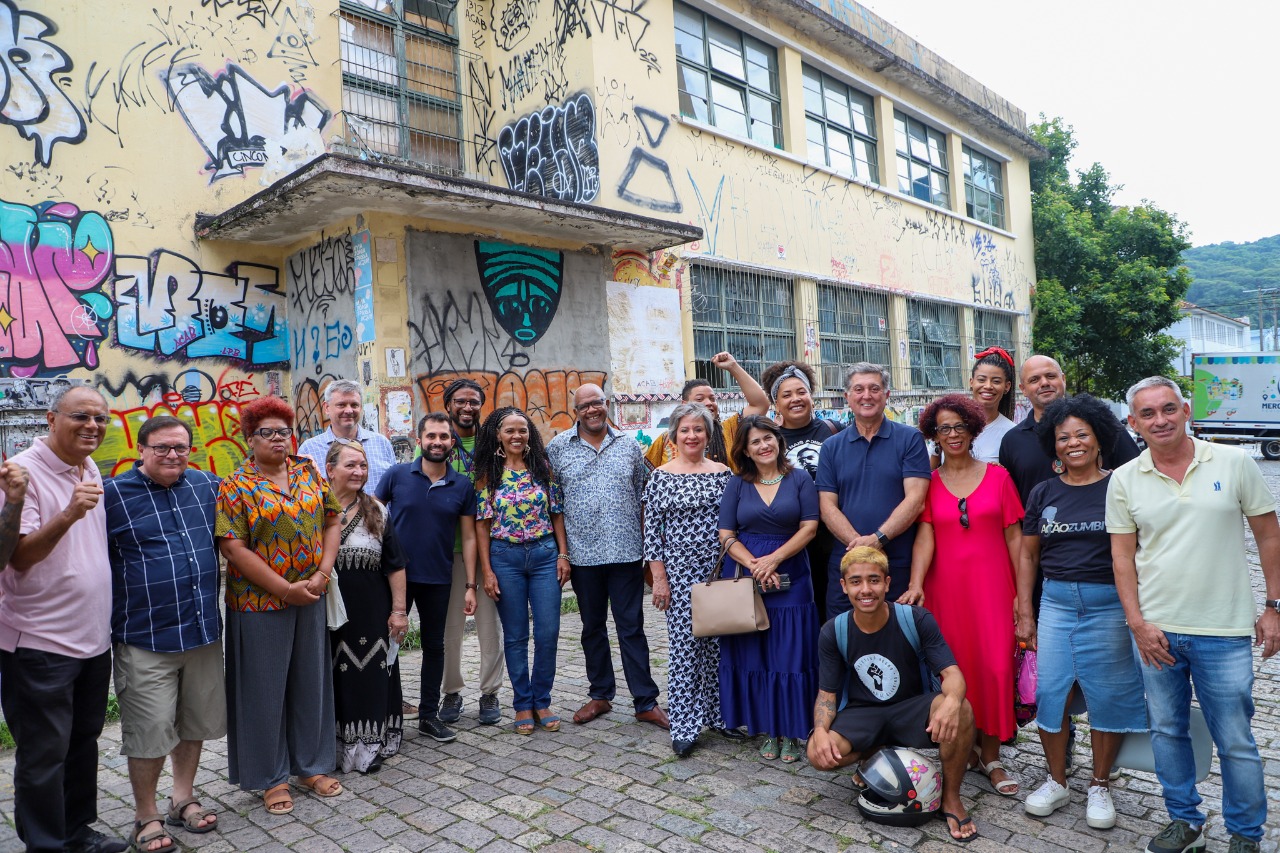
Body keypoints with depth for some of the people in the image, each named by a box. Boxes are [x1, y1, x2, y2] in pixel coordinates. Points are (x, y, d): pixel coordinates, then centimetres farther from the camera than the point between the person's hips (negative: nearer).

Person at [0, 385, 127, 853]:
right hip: (39, 644, -7)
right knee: (44, 753, 5)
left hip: (93, 638, 8)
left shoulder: (90, 471, 9)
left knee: (83, 742, 19)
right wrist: (68, 514, -33)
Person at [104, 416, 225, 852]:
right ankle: (146, 817, 24)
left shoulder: (207, 486, 5)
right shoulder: (113, 494, -8)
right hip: (146, 638, -4)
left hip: (204, 630, 5)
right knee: (149, 732, 3)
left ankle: (183, 798, 36)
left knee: (195, 722, 17)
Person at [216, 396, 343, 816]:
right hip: (260, 603, -4)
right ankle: (272, 777, 24)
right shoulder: (235, 486, -7)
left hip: (311, 599, 4)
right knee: (266, 689, 7)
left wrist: (322, 573, -6)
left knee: (311, 682, 13)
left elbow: (332, 522, 8)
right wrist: (286, 588, -16)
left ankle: (311, 765, 30)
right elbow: (233, 547, -13)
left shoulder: (309, 473, 6)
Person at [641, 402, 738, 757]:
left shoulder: (722, 472, 5)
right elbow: (651, 529, -2)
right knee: (684, 646, 0)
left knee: (718, 644, 9)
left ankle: (717, 714, 26)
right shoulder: (661, 477, -2)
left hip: (719, 569, 3)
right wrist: (659, 578, -6)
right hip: (679, 572, -2)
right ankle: (685, 727, 11)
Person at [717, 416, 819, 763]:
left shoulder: (799, 479, 2)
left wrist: (773, 559, -15)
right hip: (744, 575, 1)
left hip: (790, 575, -1)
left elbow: (809, 527, -5)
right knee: (753, 655, 5)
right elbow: (726, 535, 1)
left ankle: (791, 732, 14)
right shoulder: (737, 484, 5)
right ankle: (766, 730, 18)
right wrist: (754, 565, -14)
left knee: (790, 654, 1)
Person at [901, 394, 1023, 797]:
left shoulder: (997, 476, 4)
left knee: (995, 667, -4)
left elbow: (1014, 538, 4)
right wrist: (915, 584, -18)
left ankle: (990, 755, 10)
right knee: (953, 666, 4)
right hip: (945, 589, 1)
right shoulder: (929, 483, 5)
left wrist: (1022, 593, 0)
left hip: (991, 586, 0)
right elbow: (924, 538, -4)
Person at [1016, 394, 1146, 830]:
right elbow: (1028, 556, 10)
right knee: (1049, 690, 2)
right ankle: (1057, 781, 20)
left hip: (1110, 603, -2)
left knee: (1107, 694, 5)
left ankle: (1100, 786, 24)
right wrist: (1024, 614, 6)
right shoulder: (1043, 494, 7)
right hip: (1056, 602, 3)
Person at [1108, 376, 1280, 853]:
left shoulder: (1233, 463, -4)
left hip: (1224, 632, -2)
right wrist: (1137, 623, -4)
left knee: (1235, 742, 8)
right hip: (1156, 630, 2)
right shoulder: (1124, 480, -1)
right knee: (1167, 731, 15)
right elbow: (1122, 555, 2)